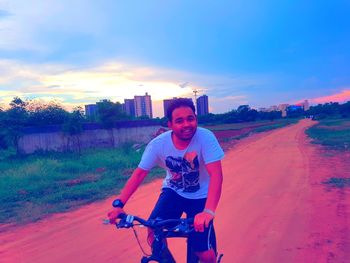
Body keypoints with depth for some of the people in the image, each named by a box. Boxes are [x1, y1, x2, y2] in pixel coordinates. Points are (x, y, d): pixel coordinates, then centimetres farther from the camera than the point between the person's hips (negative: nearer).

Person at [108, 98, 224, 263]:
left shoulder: (206, 137, -27)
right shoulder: (158, 144, -20)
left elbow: (216, 175, -34)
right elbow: (139, 174, -13)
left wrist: (208, 211, -48)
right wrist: (118, 204, -21)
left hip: (200, 196, -2)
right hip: (173, 192, 2)